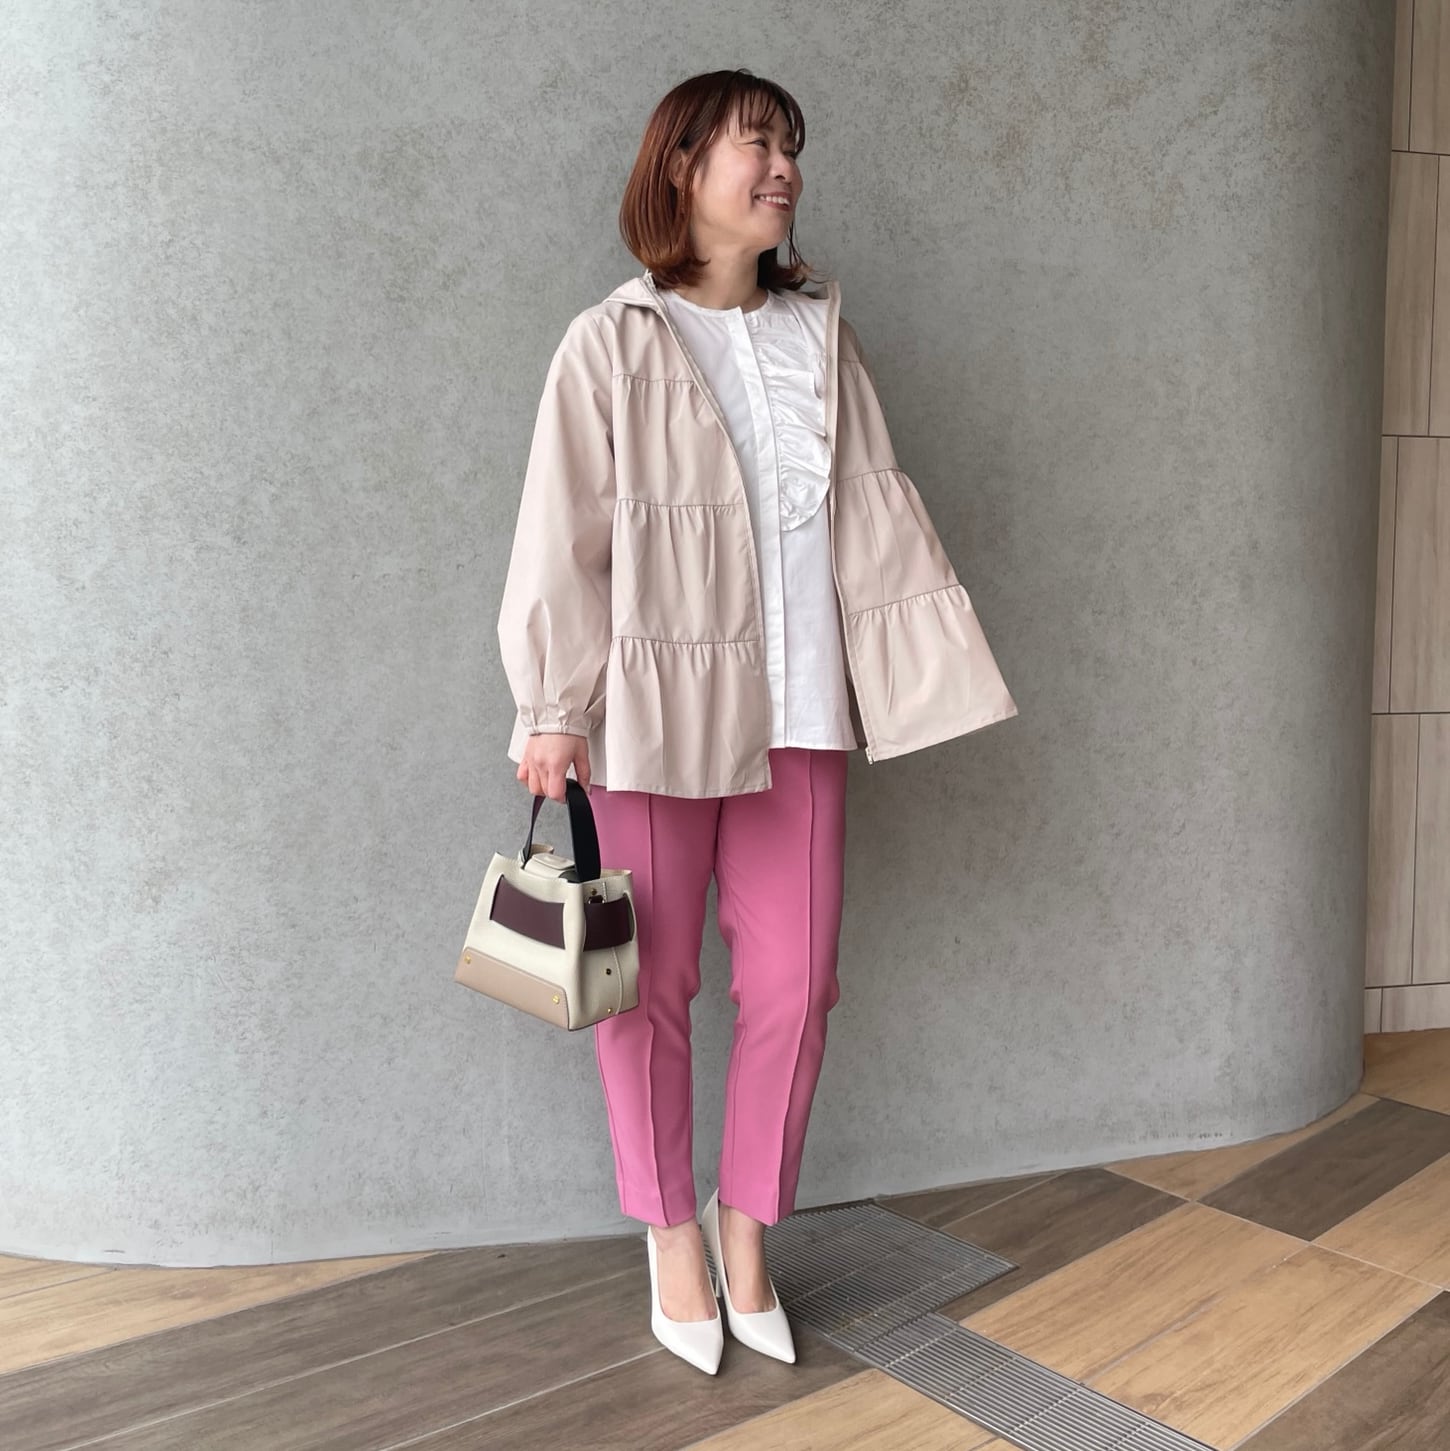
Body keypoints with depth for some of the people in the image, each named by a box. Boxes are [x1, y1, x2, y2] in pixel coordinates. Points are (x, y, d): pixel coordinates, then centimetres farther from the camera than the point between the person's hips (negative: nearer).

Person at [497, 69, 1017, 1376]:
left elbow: (879, 512, 9)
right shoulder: (614, 345, -2)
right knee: (654, 989, 7)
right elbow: (564, 535, -4)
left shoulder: (822, 336, 11)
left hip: (798, 712, 4)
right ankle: (674, 1236, 28)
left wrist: (948, 663, 2)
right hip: (655, 711, -3)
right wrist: (552, 710, -7)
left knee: (795, 984, 7)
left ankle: (747, 1228, 29)